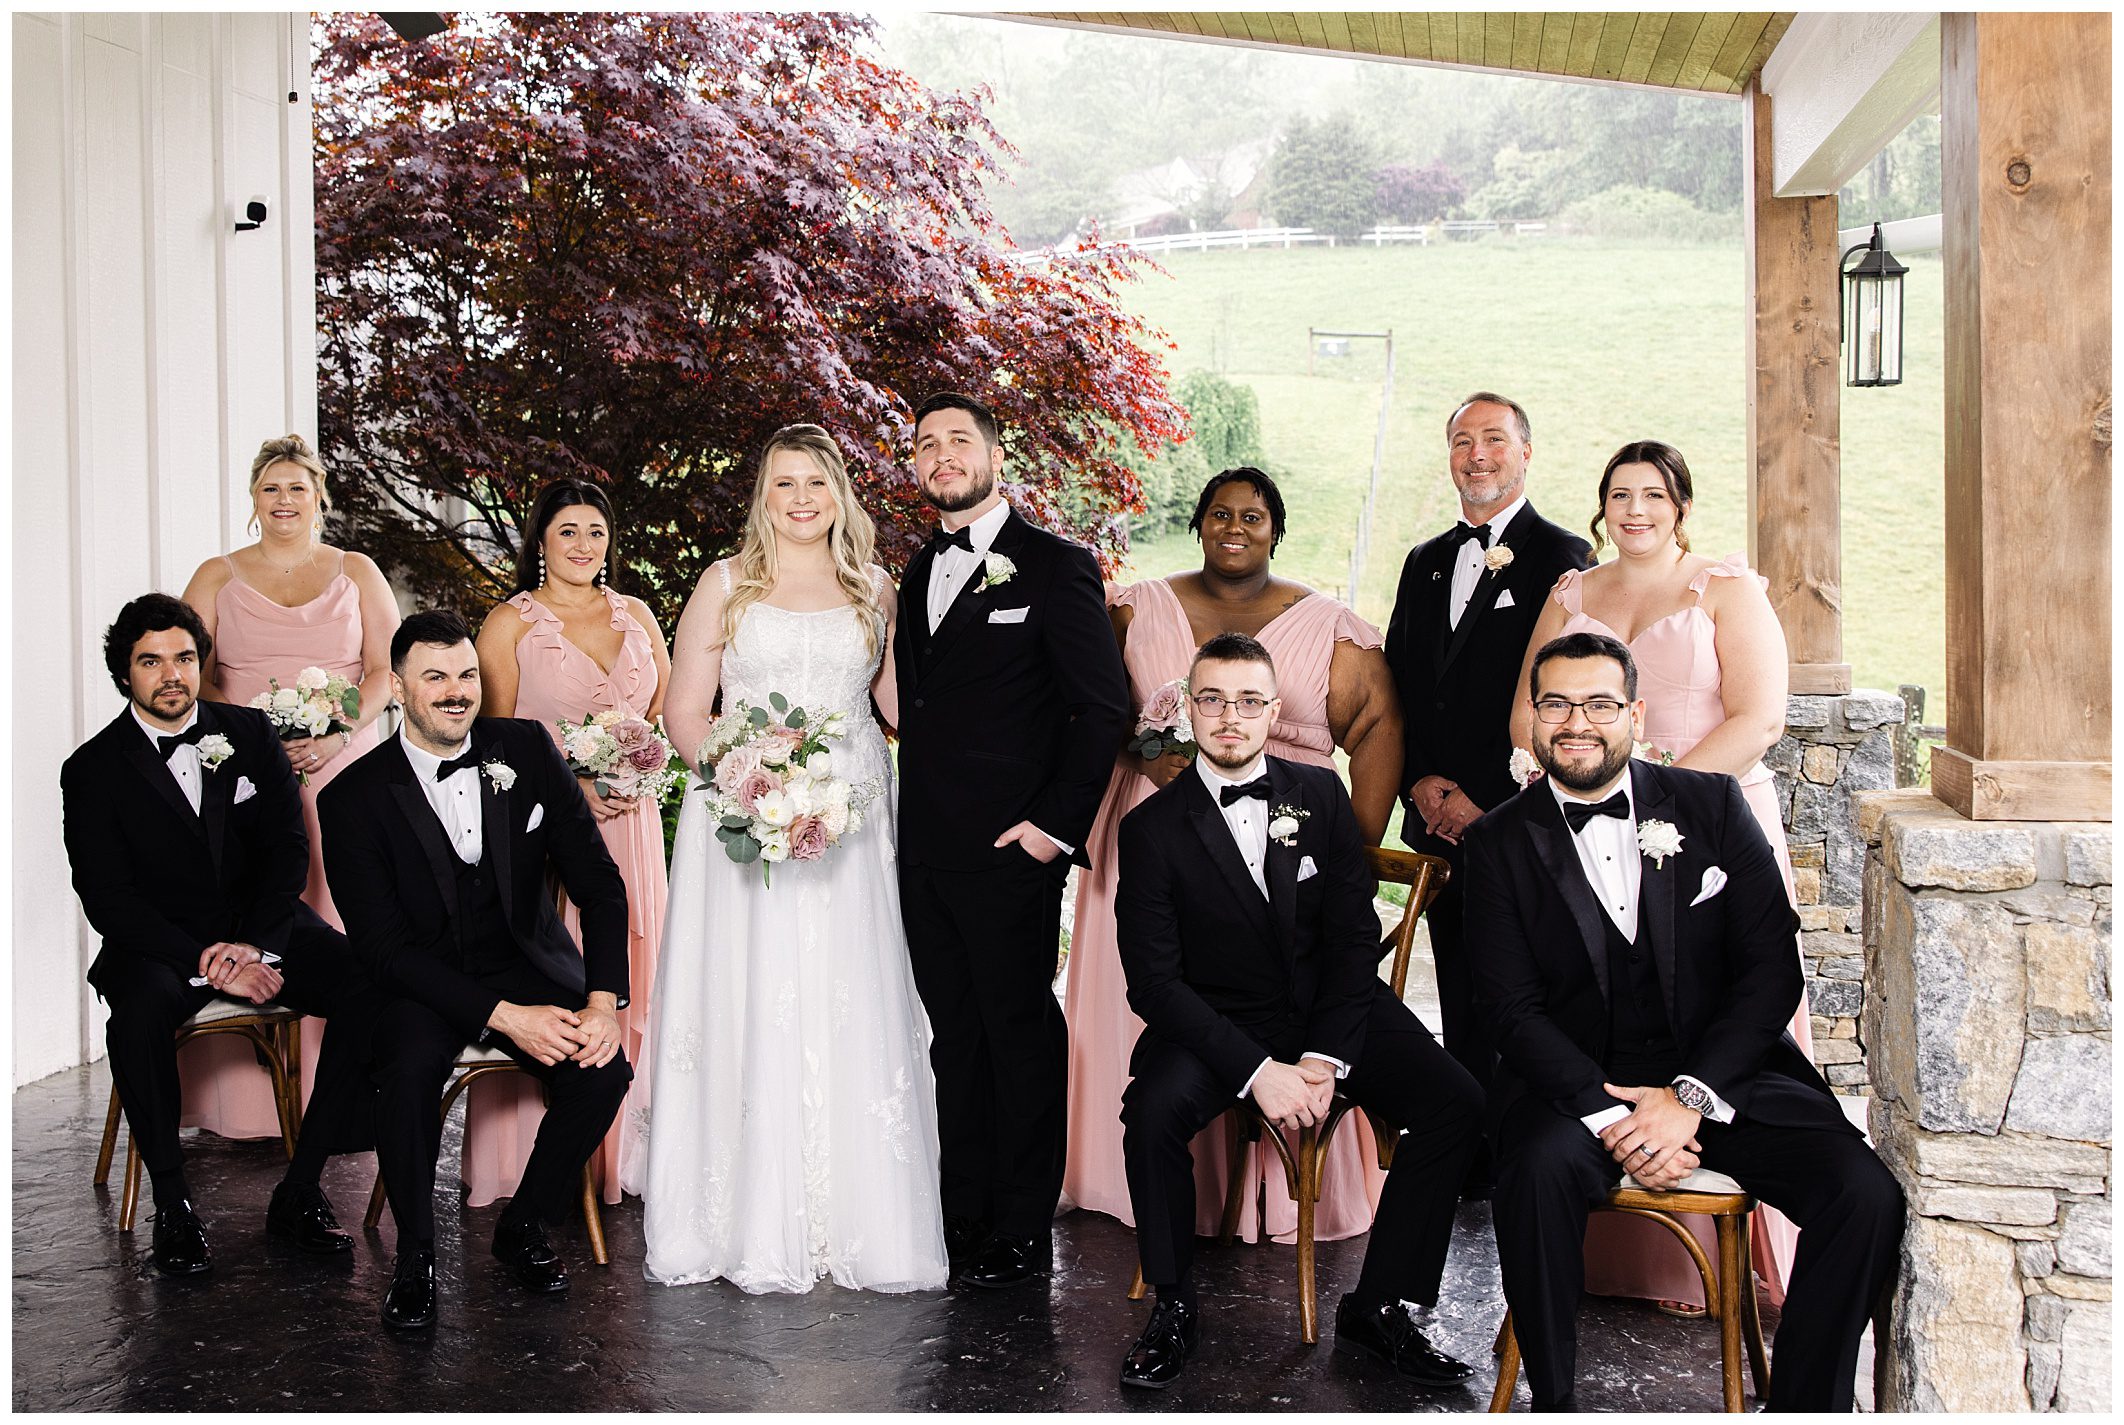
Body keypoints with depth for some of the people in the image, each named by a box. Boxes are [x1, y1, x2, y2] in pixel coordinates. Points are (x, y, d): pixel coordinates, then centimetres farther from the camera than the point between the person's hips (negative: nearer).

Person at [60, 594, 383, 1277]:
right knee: (140, 1013, -37)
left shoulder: (250, 734, 7)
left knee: (370, 986, -25)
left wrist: (254, 945, -15)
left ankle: (300, 1189, -17)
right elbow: (108, 900, -7)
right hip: (160, 940, -2)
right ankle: (172, 1205, -18)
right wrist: (206, 962, -20)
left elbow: (289, 847, 1)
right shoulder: (93, 770, 0)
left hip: (263, 925, 2)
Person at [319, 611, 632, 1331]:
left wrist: (605, 1001, -18)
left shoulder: (527, 749, -4)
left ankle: (524, 1227, 3)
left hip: (526, 964, 2)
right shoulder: (354, 797, -11)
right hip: (419, 981, -2)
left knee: (602, 1069, -24)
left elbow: (599, 882, -4)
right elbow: (385, 946, -15)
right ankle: (415, 1257, -10)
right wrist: (505, 1017, -26)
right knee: (410, 1068, -33)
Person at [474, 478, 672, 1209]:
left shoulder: (635, 614, 13)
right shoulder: (510, 622, 2)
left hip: (628, 820, 4)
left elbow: (671, 706, 16)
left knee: (626, 978, 5)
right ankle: (534, 1162, 5)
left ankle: (620, 1154, 16)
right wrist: (572, 783, -14)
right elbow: (495, 736, -3)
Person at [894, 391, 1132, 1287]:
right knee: (954, 1035, 14)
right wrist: (910, 817, 9)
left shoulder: (1056, 568, -6)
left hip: (1008, 851, -6)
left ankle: (1023, 1230, 15)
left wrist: (1055, 825, -13)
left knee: (1020, 1033, 3)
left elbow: (1104, 708, -10)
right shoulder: (921, 570, 15)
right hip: (925, 850, 7)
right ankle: (963, 1210, 25)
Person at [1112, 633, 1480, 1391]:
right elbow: (1153, 980, -11)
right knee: (1153, 1111, -32)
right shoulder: (1153, 827, -5)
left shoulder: (1321, 795, 3)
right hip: (1216, 1023, -2)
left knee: (1456, 1102, -19)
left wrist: (1326, 1057, -14)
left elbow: (1355, 937, 1)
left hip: (1330, 1007, 3)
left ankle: (1378, 1306, -3)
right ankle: (1174, 1309, -7)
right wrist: (1257, 1070, -21)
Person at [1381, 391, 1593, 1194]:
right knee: (1460, 997, 10)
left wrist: (1488, 803, -13)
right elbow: (1396, 685, 16)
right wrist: (1420, 783, 0)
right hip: (1439, 819, 6)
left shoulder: (1561, 558, -3)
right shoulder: (1425, 562, 18)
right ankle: (1469, 1156, 18)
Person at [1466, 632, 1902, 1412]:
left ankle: (1803, 1404, -2)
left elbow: (1772, 969, -1)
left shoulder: (1713, 804, 5)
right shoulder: (1502, 840, 3)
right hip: (1574, 1078, -1)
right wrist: (1610, 1117, -19)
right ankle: (1551, 1400, -13)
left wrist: (1690, 1096, -13)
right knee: (1539, 1167, -33)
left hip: (1723, 1068, 2)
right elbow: (1513, 1008, -4)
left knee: (1866, 1195, -21)